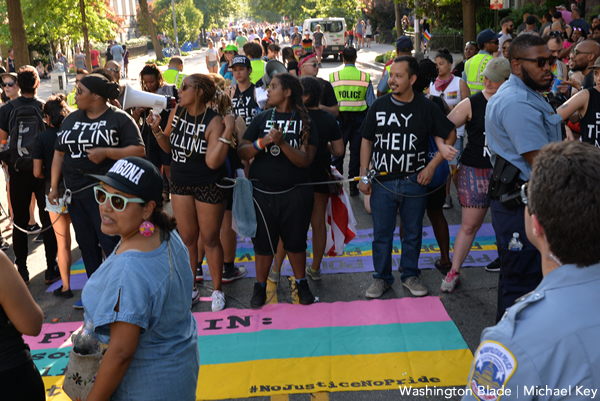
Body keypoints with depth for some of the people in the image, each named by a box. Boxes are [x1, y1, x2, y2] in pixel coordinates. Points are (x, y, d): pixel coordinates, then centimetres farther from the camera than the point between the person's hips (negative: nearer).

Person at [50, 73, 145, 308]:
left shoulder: (119, 119, -5)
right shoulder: (71, 119, 13)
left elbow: (138, 151, -11)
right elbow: (59, 153, 15)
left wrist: (106, 152, -21)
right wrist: (54, 186, 9)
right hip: (75, 193, 6)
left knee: (111, 243, -5)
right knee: (86, 244, 13)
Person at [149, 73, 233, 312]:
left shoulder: (214, 121, -18)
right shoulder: (176, 113, -1)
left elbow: (213, 162, -26)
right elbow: (169, 147, 10)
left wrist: (227, 131, -30)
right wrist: (156, 130, -7)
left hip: (208, 184, -5)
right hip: (180, 183, 5)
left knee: (210, 239, 5)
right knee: (187, 238, 12)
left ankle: (217, 290, 23)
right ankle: (191, 290, 27)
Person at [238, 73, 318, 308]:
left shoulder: (304, 122, -2)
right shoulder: (261, 119, 5)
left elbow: (305, 160, -12)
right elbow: (242, 152, -2)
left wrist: (282, 142, -23)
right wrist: (262, 142, -19)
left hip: (294, 194, -1)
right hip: (262, 193, 2)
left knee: (295, 242, 11)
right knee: (263, 242, 10)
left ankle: (301, 283, 31)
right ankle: (260, 286, 27)